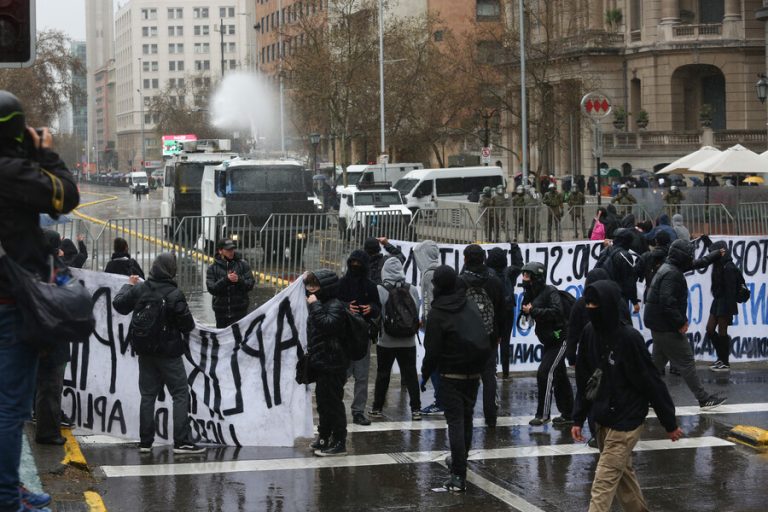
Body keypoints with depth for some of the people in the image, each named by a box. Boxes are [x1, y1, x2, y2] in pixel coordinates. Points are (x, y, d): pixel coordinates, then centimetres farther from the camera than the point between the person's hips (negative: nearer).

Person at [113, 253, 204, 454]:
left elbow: (119, 305, 10)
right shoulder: (174, 294, -18)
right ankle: (182, 442, -5)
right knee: (181, 394, 1)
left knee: (148, 395, 13)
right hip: (169, 353, -5)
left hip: (145, 352, 5)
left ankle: (145, 442, 13)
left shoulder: (139, 289, -4)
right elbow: (188, 324, -16)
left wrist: (128, 285, 24)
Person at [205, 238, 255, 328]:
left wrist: (239, 280, -20)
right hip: (221, 312, 1)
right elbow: (211, 289, -8)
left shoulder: (242, 264, 1)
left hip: (240, 311, -1)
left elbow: (250, 284, -1)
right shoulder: (212, 268, 2)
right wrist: (226, 280, -21)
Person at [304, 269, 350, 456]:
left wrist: (315, 306, -24)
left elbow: (327, 324, -31)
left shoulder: (335, 305, -14)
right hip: (321, 362, 10)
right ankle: (324, 437, 28)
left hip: (332, 364, -10)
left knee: (332, 401, -6)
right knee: (322, 400, 17)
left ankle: (339, 443, -1)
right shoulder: (321, 304, 16)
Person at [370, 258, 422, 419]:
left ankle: (377, 407, 19)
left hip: (386, 341, -2)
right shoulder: (412, 290, -6)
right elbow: (417, 313, -2)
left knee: (382, 374, 12)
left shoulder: (380, 290, -13)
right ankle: (416, 409, 6)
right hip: (408, 342, 2)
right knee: (410, 374, 9)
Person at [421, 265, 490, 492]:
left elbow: (432, 350, -13)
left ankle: (459, 476, -10)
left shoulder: (438, 313, -13)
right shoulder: (471, 306, 4)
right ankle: (460, 461, 35)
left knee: (455, 422, -5)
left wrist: (425, 373, 1)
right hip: (474, 373, 5)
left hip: (451, 374, -5)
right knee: (467, 418, 19)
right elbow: (485, 340, 9)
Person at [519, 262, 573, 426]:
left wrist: (533, 311, -25)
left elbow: (556, 312, -30)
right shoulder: (533, 293, 9)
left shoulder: (550, 292, -17)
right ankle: (567, 414, 22)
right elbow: (525, 310, 9)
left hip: (559, 340, -9)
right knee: (559, 377, 14)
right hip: (549, 341, 9)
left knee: (544, 373, -14)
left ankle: (543, 414, -11)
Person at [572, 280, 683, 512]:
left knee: (603, 484, -10)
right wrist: (578, 419, 8)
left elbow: (652, 382, -13)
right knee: (623, 475, 20)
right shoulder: (590, 332, -1)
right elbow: (584, 379, 9)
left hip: (626, 422, -7)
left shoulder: (629, 338, -20)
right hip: (603, 420, 7)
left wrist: (670, 423, -7)